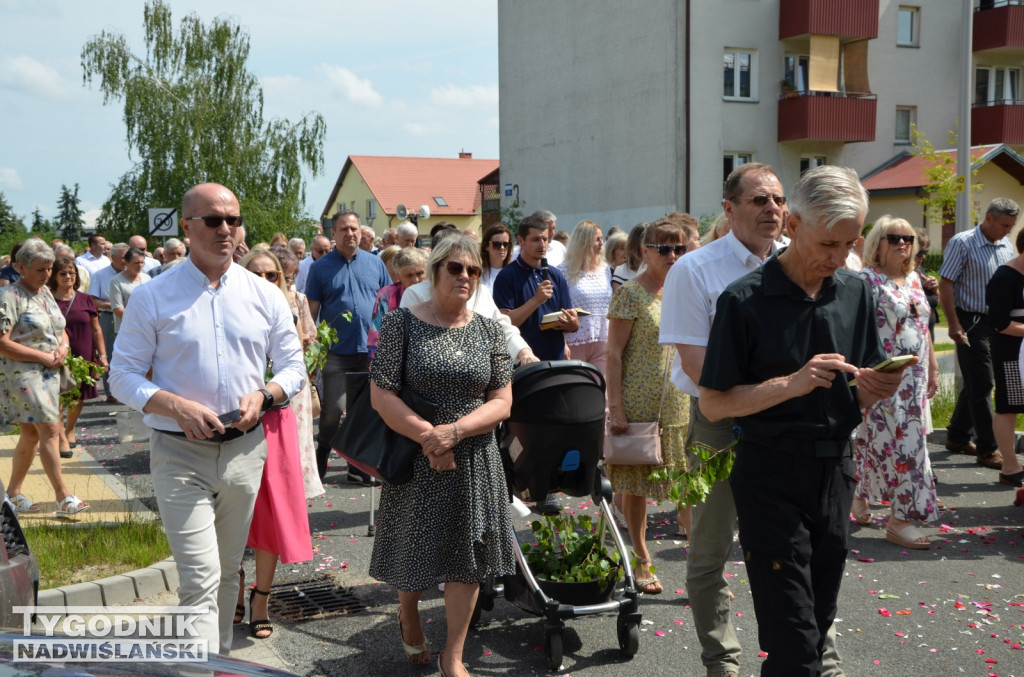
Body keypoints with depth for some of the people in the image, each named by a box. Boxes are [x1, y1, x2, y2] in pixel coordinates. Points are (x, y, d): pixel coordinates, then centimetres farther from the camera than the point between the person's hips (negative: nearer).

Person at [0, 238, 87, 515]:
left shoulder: (46, 293, 14)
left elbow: (61, 329, 22)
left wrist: (63, 347, -1)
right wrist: (43, 357, -16)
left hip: (48, 374, 8)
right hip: (22, 374, -8)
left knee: (31, 434, 12)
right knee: (50, 431, -12)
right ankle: (64, 497, -9)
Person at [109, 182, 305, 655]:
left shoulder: (265, 296, 4)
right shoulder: (153, 297, -4)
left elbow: (293, 366, 10)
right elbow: (123, 376, -4)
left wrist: (262, 396, -11)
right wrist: (177, 407, -20)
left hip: (245, 450, 4)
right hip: (181, 453, -3)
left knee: (228, 572, 18)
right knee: (200, 579, -10)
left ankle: (222, 656, 36)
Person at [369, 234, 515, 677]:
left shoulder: (488, 330, 4)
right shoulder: (402, 323, -5)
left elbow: (502, 402, -1)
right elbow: (381, 395, -11)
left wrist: (454, 431, -16)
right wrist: (427, 436, -18)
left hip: (474, 462, 2)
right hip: (416, 460, -2)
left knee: (467, 558, 4)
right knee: (416, 547, 12)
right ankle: (408, 615, 45)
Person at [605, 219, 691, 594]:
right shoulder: (631, 293, -8)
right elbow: (614, 353, -10)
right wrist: (615, 407, -16)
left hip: (682, 405, 5)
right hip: (640, 404, -5)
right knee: (635, 483, 6)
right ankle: (642, 560, 20)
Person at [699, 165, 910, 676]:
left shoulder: (856, 294, 5)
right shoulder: (745, 301, -11)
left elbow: (859, 397, 12)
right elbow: (713, 404, -11)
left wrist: (876, 389, -10)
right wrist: (792, 384, -22)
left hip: (835, 472, 5)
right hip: (772, 477, -5)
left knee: (819, 622, 16)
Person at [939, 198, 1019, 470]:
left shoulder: (1006, 246, 10)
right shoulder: (962, 243, -10)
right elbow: (946, 284, -12)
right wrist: (954, 325, -17)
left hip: (998, 322, 7)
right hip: (972, 322, -7)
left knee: (976, 383, 14)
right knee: (981, 385, -5)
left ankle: (957, 437, 26)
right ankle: (987, 449, 2)